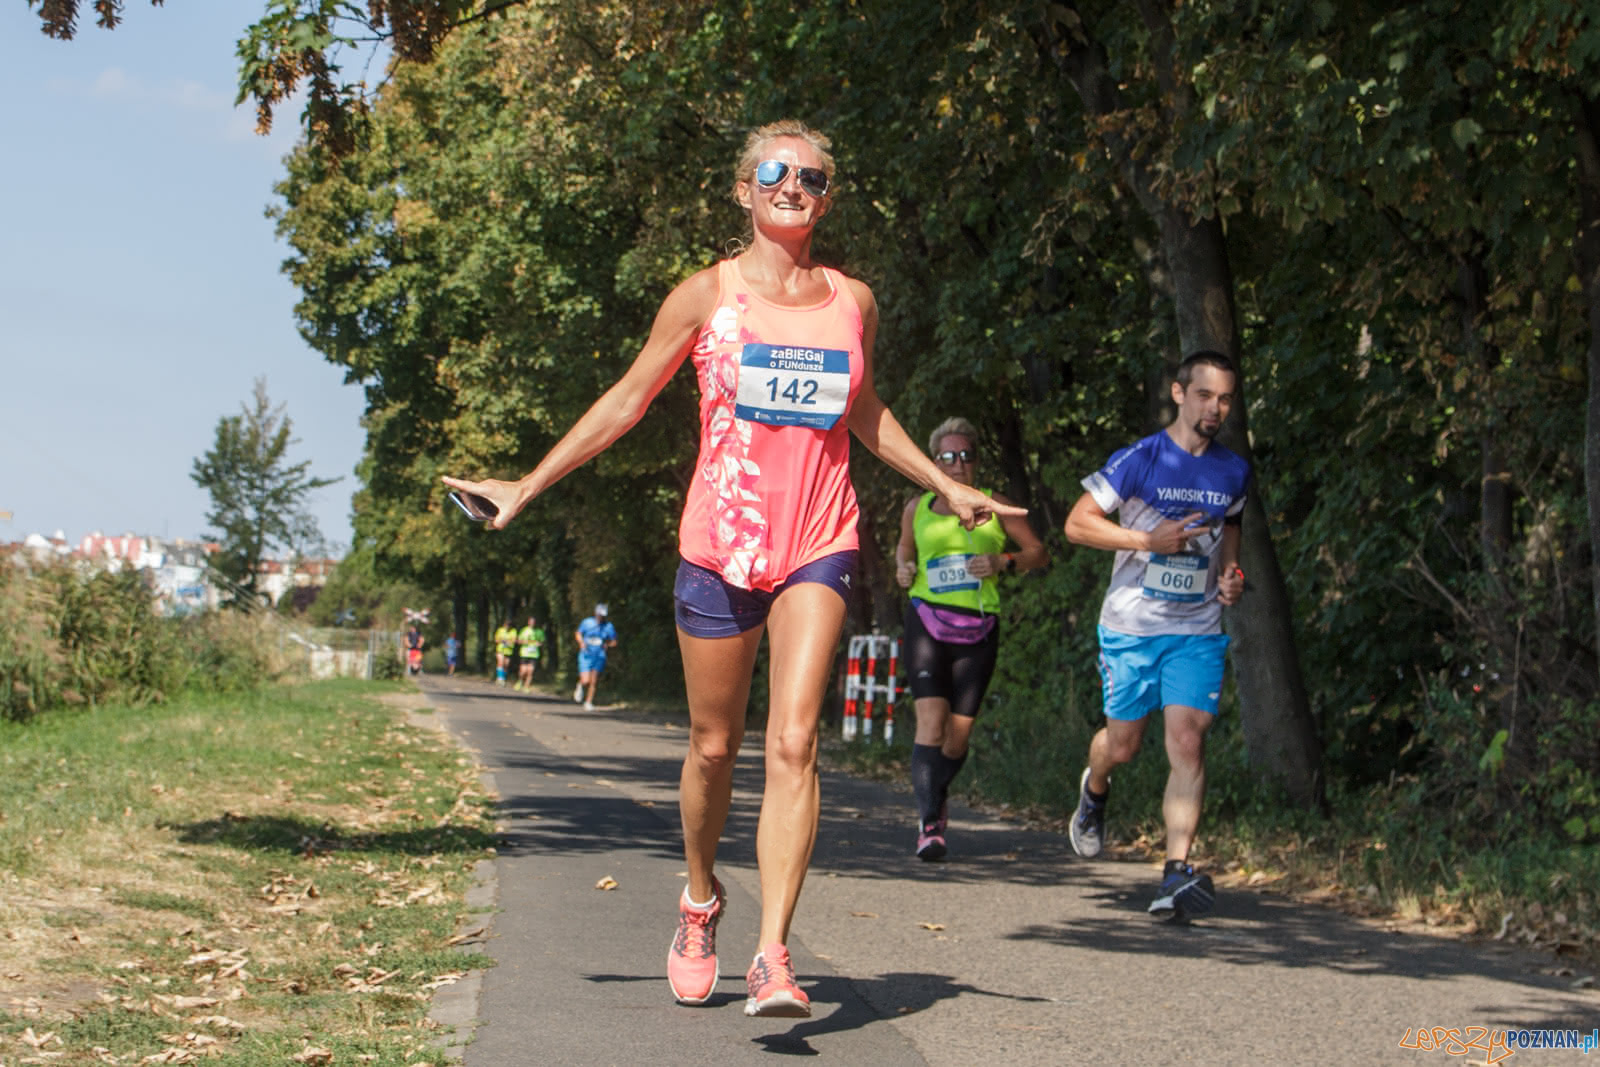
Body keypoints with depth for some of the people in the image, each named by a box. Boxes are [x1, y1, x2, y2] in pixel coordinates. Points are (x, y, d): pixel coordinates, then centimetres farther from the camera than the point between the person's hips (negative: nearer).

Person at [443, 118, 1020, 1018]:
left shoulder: (853, 302, 7)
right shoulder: (707, 296, 0)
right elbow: (627, 401, 8)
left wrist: (947, 487, 27)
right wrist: (527, 487, 7)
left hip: (818, 545, 1)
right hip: (720, 542, -1)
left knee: (794, 744, -13)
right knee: (715, 747, 9)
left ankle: (773, 957, -17)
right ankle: (701, 901, 37)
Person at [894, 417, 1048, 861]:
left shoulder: (994, 507, 5)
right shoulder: (918, 507, 10)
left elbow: (1039, 552, 9)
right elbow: (904, 546, 28)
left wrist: (1003, 562, -9)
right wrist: (903, 567, 5)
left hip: (977, 629, 0)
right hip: (926, 624, 0)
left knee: (959, 730, 2)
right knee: (930, 718, -18)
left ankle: (937, 795, 33)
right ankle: (929, 823, -21)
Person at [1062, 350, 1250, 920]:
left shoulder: (1234, 472, 5)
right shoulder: (1138, 460, -9)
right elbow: (1077, 523, -8)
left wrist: (1230, 573, 3)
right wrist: (1150, 540, -19)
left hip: (1197, 631, 2)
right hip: (1131, 626, -2)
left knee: (1188, 740, -14)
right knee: (1122, 743, 9)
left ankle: (1178, 870, -16)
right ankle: (1094, 788, 46)